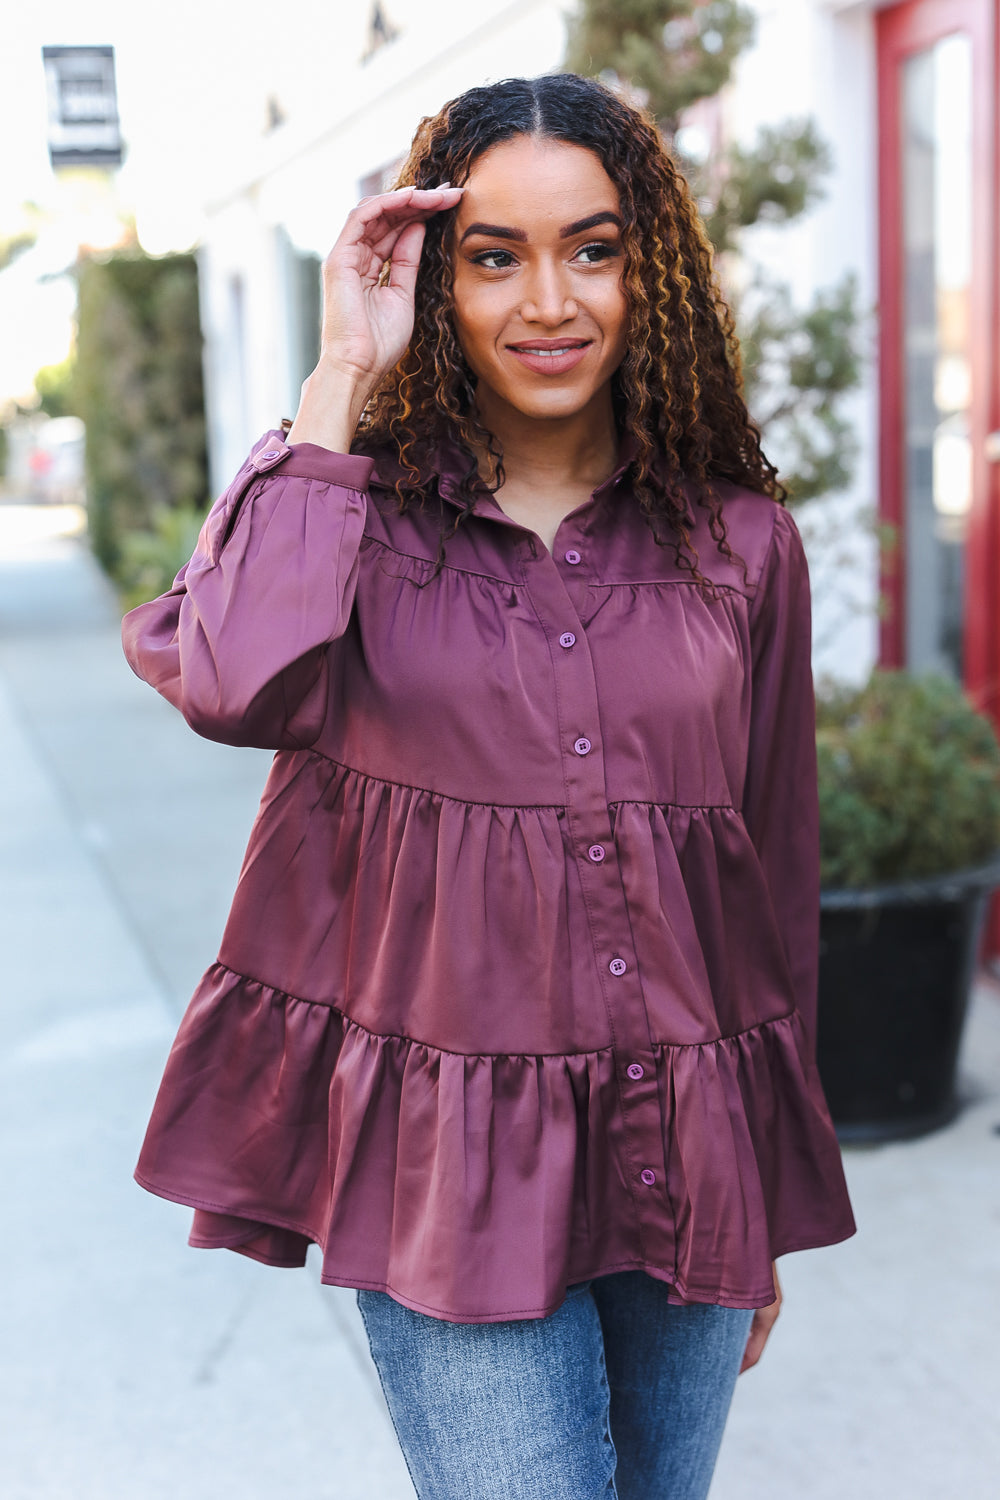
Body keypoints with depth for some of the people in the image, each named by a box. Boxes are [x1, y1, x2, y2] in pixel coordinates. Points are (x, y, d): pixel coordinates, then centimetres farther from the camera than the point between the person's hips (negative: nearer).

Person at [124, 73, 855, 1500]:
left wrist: (766, 1221, 12)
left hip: (687, 1165, 3)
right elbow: (234, 683, -27)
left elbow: (778, 878, 8)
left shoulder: (738, 541, 2)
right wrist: (342, 380, -17)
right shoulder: (365, 511, -3)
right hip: (453, 1171, -3)